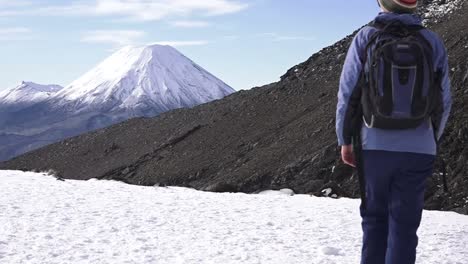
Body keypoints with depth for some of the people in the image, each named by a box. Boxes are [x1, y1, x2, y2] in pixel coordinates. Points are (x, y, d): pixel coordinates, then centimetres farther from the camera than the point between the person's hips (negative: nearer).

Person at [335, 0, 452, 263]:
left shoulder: (366, 37, -2)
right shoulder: (433, 41, 3)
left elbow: (348, 92, -1)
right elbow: (444, 100, 8)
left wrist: (345, 140, 8)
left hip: (375, 145, 0)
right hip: (419, 149, 0)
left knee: (374, 219, 14)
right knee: (404, 225, 5)